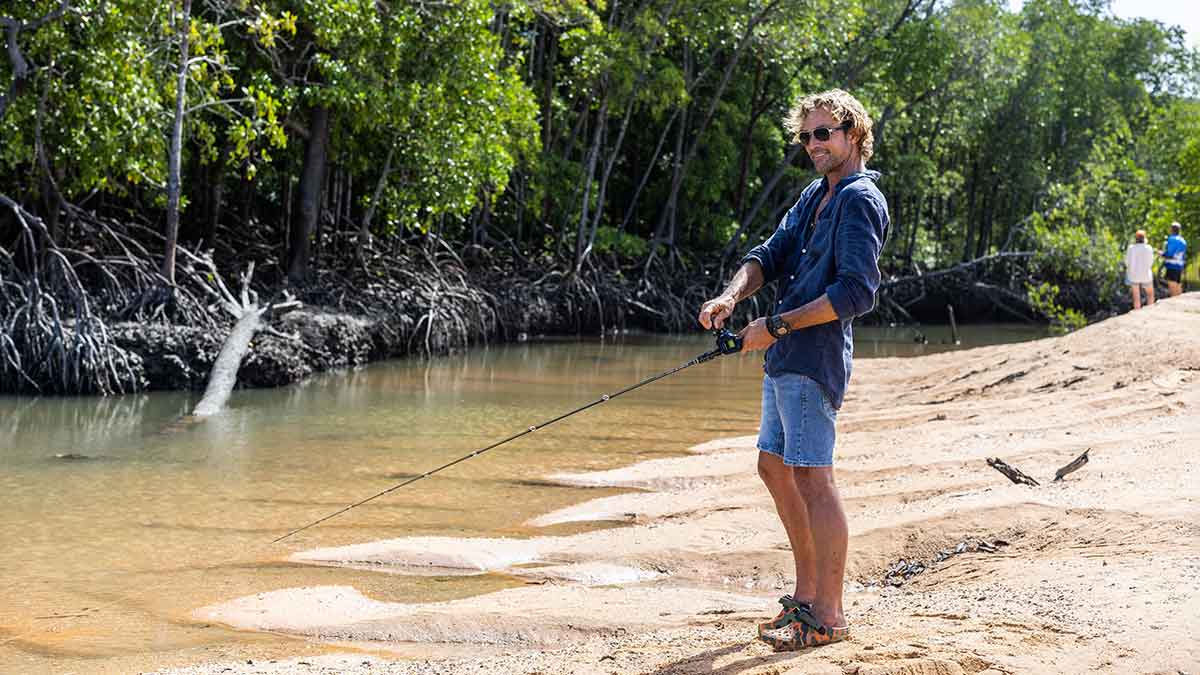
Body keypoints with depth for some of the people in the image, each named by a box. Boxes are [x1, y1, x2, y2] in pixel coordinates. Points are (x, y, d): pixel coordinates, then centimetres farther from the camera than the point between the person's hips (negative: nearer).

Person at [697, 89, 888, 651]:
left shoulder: (860, 199, -11)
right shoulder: (815, 194, 19)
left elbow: (857, 292, -20)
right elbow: (771, 254, 15)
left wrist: (776, 326, -18)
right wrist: (732, 295, -6)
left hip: (814, 356, -10)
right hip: (785, 357, 10)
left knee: (813, 477, -10)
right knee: (775, 467, 14)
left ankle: (829, 616, -5)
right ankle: (806, 594, 23)